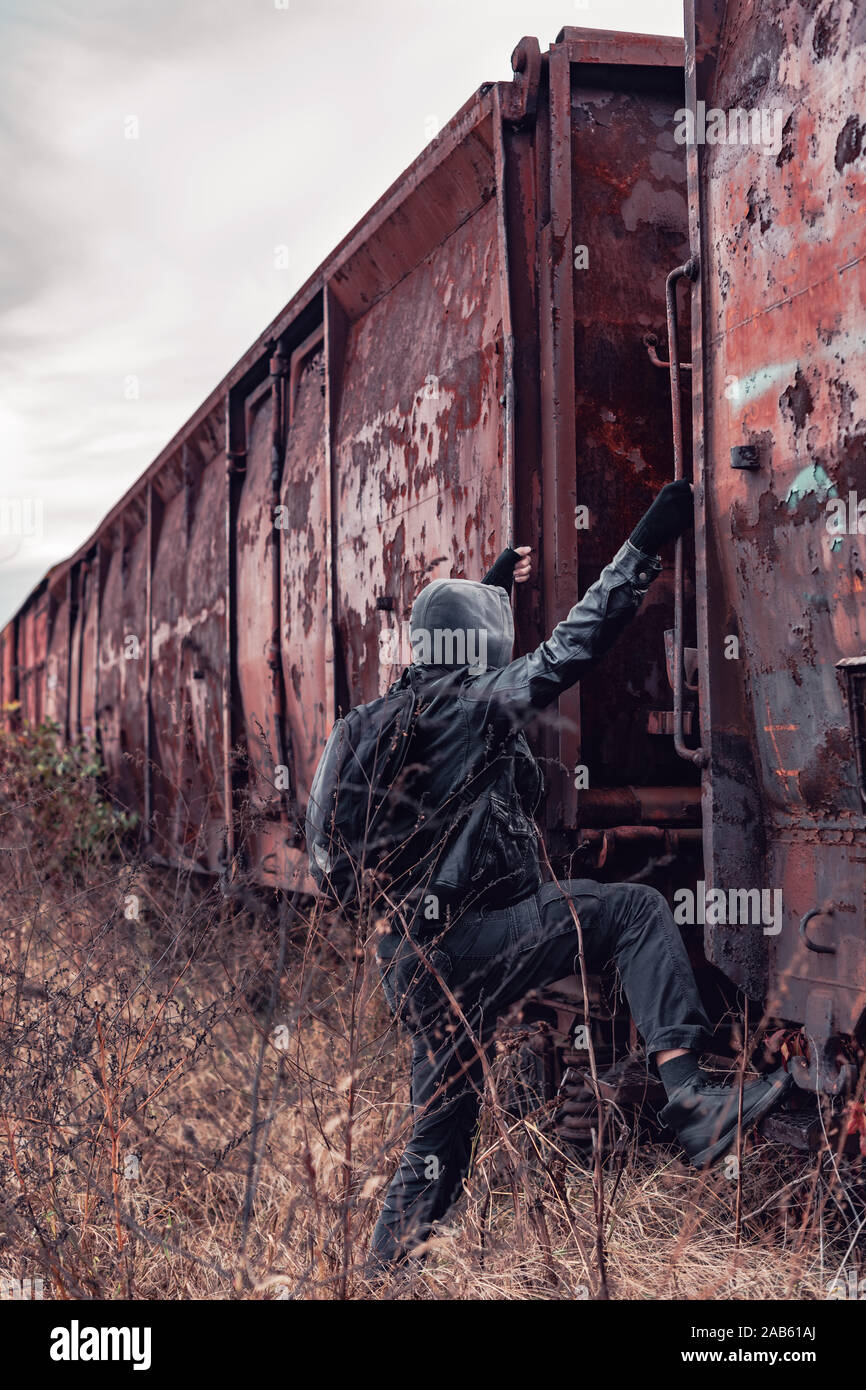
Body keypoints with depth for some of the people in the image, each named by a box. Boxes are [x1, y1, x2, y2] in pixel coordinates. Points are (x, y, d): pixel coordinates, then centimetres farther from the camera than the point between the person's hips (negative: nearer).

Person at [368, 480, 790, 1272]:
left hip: (414, 959, 9)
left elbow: (450, 657, 37)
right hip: (465, 936, -9)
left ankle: (383, 1272, 24)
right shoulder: (475, 705, -9)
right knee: (634, 912, -7)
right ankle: (686, 1094, -20)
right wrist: (645, 547, -11)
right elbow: (570, 649, -16)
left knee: (440, 1136, 18)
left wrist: (494, 586, 47)